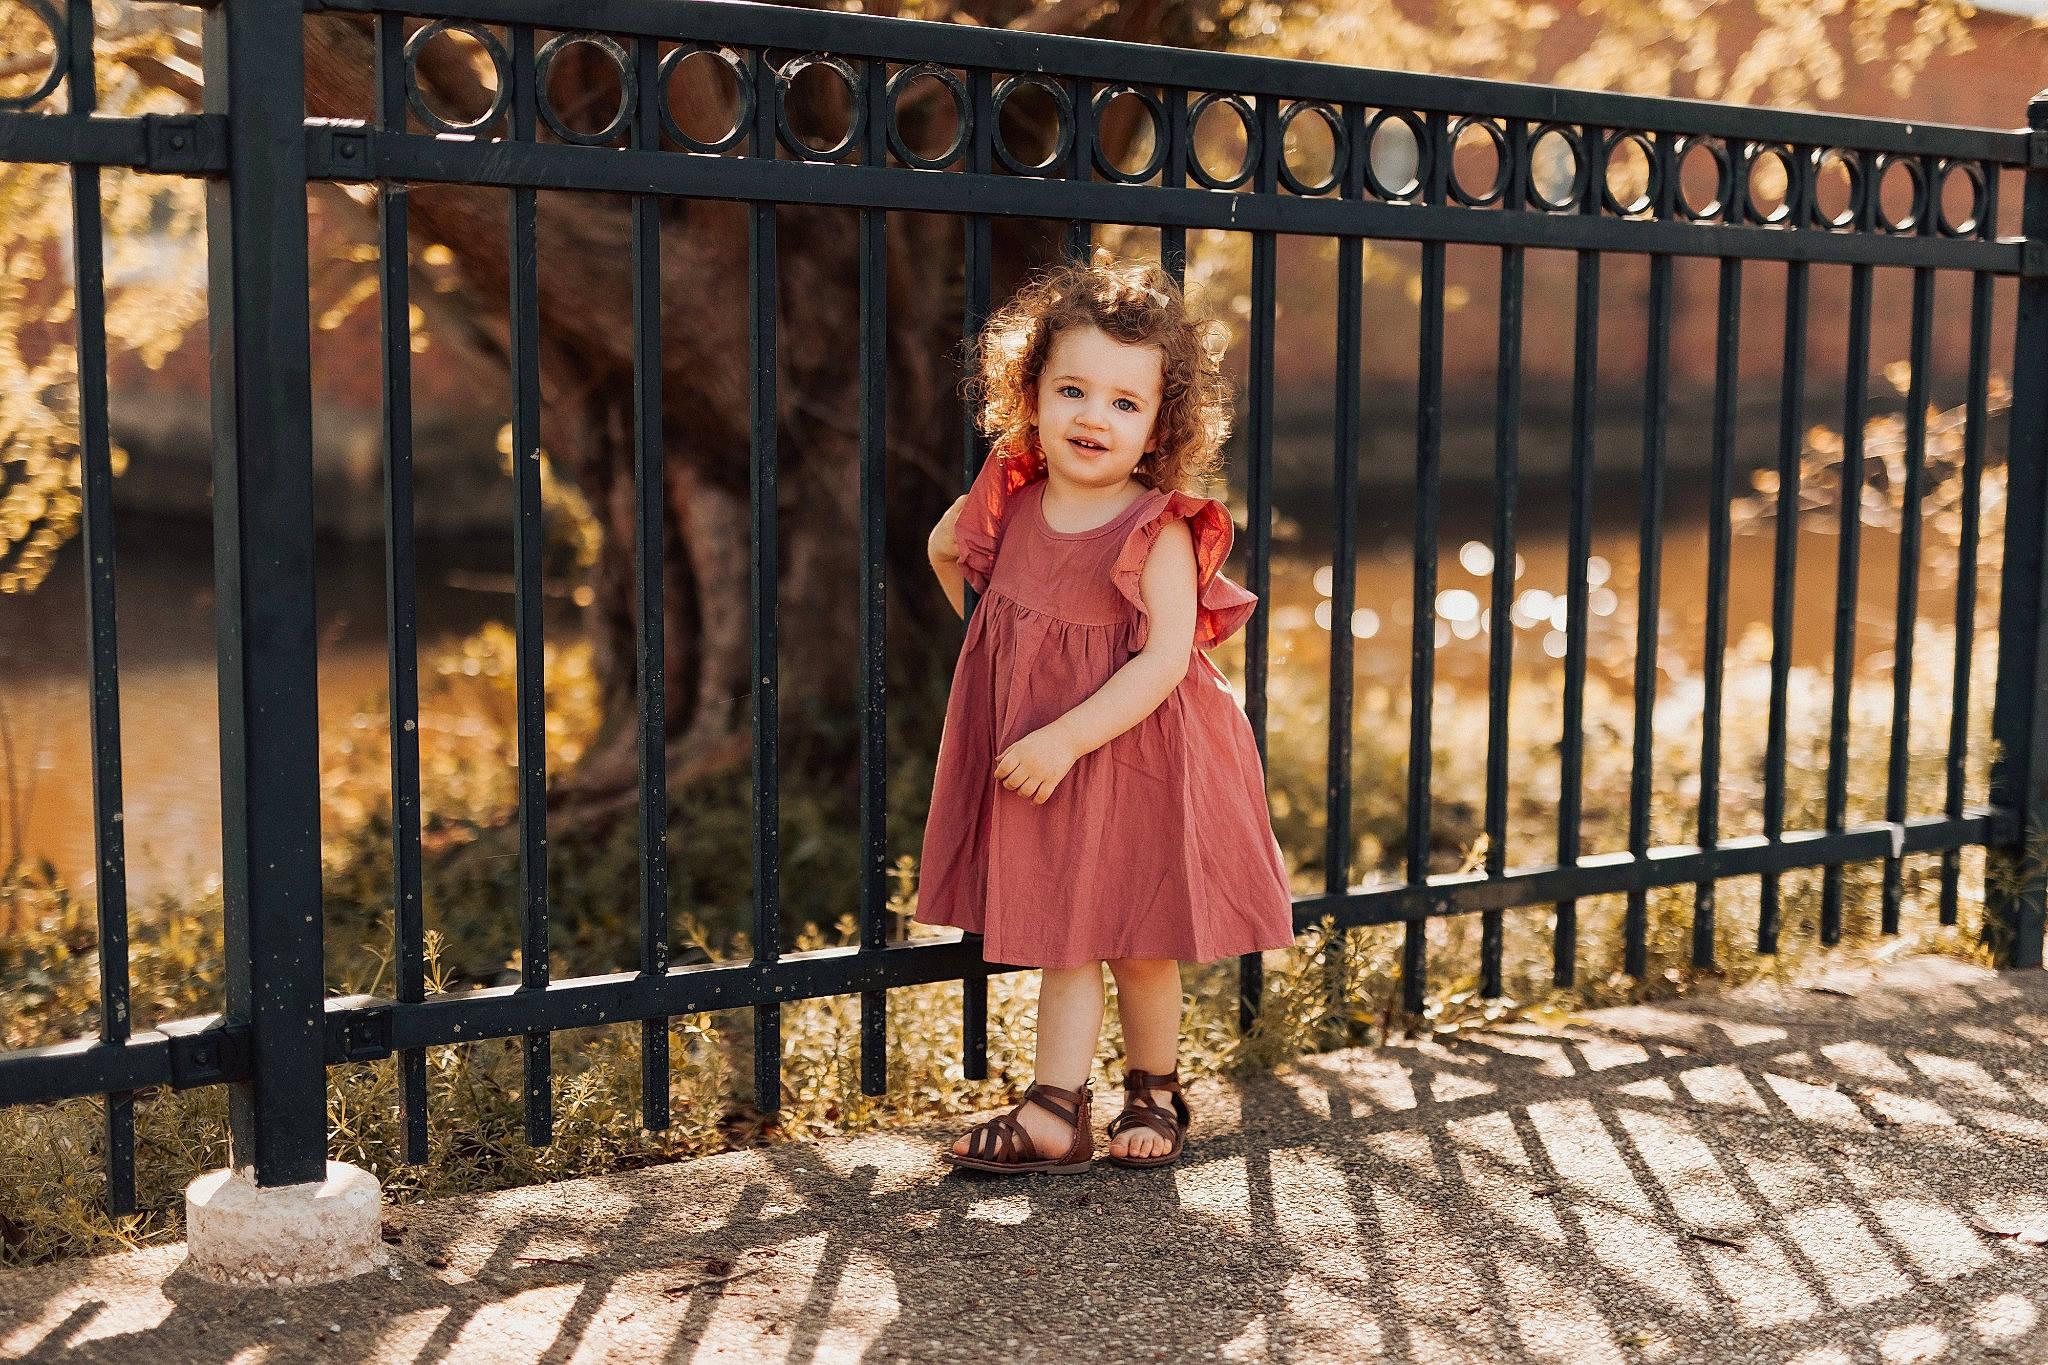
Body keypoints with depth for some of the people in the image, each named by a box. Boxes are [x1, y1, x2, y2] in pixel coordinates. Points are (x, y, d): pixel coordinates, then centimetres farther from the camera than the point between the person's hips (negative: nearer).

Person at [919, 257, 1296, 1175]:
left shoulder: (1160, 531, -18)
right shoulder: (1007, 503, -2)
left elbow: (1164, 659, -24)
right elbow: (944, 549, 19)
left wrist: (1066, 738, -29)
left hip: (1132, 760, -4)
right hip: (1030, 759, 4)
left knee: (1138, 944, 10)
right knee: (1061, 940, 10)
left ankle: (1153, 1092, 32)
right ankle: (1052, 1117, 17)